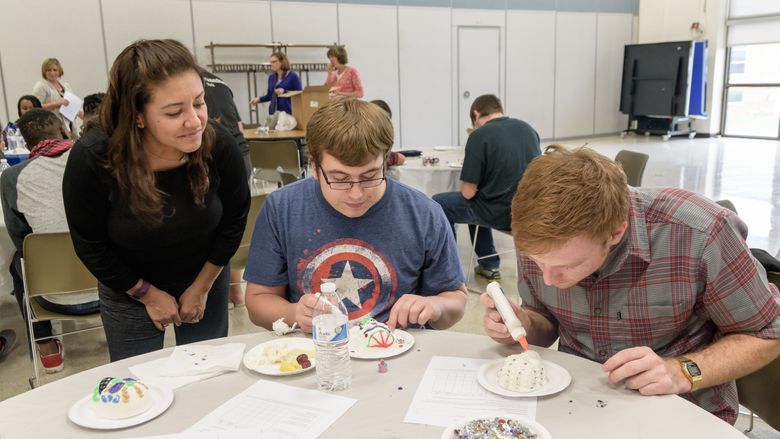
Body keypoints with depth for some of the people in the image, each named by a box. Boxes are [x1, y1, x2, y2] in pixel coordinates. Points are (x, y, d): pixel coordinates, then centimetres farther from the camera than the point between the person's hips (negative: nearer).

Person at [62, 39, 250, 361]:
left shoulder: (220, 146, -25)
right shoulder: (91, 159, -28)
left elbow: (234, 220, -7)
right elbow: (90, 247, -12)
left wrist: (202, 287, -2)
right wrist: (148, 294, -6)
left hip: (205, 281, 2)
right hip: (129, 292, -1)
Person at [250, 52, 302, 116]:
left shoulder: (292, 76, -2)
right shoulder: (271, 77, 15)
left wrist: (284, 92, -17)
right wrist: (259, 99, 5)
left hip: (288, 112, -5)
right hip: (274, 112, 5)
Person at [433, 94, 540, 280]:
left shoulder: (479, 135, -13)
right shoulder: (527, 128, 6)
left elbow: (468, 192, -14)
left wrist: (465, 184, 10)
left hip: (501, 214, -7)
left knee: (438, 203, 15)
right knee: (478, 204, 33)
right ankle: (489, 265, 34)